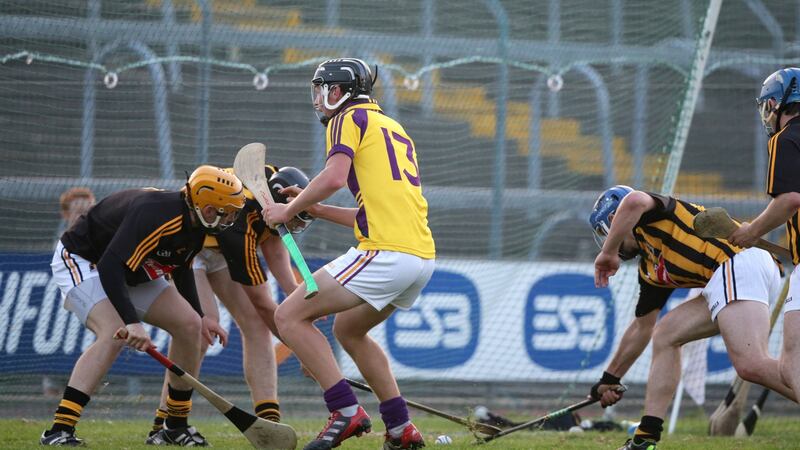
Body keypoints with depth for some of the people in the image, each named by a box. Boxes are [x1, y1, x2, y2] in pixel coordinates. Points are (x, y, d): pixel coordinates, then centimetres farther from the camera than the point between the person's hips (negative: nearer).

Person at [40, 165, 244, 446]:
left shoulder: (197, 225, -6)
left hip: (133, 273, 9)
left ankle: (177, 425, 10)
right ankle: (59, 431, -34)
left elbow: (182, 269, 14)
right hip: (82, 261, -9)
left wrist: (199, 317, 10)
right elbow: (111, 268, -42)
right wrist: (132, 322, -47)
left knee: (189, 325, -2)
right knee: (114, 334, -31)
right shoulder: (155, 218, -36)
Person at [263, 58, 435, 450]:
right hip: (422, 258, 9)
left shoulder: (350, 118, 3)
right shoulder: (395, 130, 29)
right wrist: (314, 209, 28)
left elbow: (335, 177, -14)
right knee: (348, 329, 28)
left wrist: (289, 210, -1)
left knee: (289, 317, -4)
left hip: (384, 254, -9)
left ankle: (346, 412, -14)